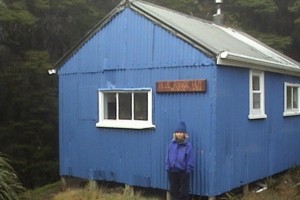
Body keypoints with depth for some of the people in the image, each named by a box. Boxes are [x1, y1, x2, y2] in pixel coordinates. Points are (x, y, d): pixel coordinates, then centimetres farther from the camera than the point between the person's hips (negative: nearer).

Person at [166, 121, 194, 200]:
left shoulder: (188, 145, -9)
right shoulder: (172, 144, 2)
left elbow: (190, 160, -8)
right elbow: (168, 157, 6)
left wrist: (188, 171, -10)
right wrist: (168, 168, 1)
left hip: (183, 172, -3)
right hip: (172, 171, 3)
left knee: (184, 191, 7)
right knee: (173, 190, 14)